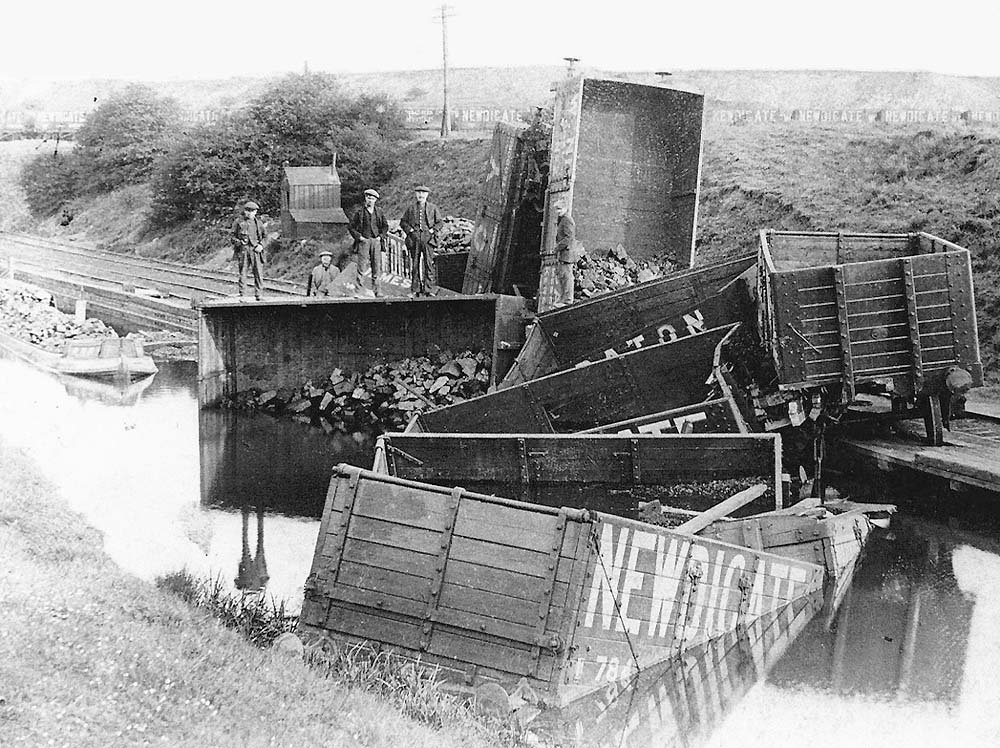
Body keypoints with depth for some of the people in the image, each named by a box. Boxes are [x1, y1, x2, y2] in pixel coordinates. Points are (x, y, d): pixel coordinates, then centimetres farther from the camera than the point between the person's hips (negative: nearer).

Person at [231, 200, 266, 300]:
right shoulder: (239, 222, 7)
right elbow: (233, 237, 9)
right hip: (243, 250, -1)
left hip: (256, 250, 1)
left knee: (259, 273, -2)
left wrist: (261, 245, -1)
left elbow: (264, 237, 18)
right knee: (242, 273, -1)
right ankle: (242, 295, 4)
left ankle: (258, 295, 4)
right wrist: (238, 242, -10)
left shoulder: (259, 223, 13)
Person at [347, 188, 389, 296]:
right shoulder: (359, 212, 2)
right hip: (363, 241, -3)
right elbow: (350, 226, 3)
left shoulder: (379, 212, 11)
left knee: (377, 266, 2)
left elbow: (385, 226, 18)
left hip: (376, 241, 3)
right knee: (362, 266, -8)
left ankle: (376, 289, 8)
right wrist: (359, 237, -6)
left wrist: (380, 236, 3)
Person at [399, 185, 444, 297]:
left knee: (429, 263, -7)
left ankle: (430, 289, -5)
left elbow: (440, 222, 9)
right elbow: (403, 222, 13)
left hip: (428, 238, -2)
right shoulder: (411, 208, 13)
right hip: (414, 238, 2)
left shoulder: (433, 208, 10)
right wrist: (410, 231, -2)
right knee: (415, 264, 3)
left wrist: (432, 231, -5)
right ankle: (415, 289, 8)